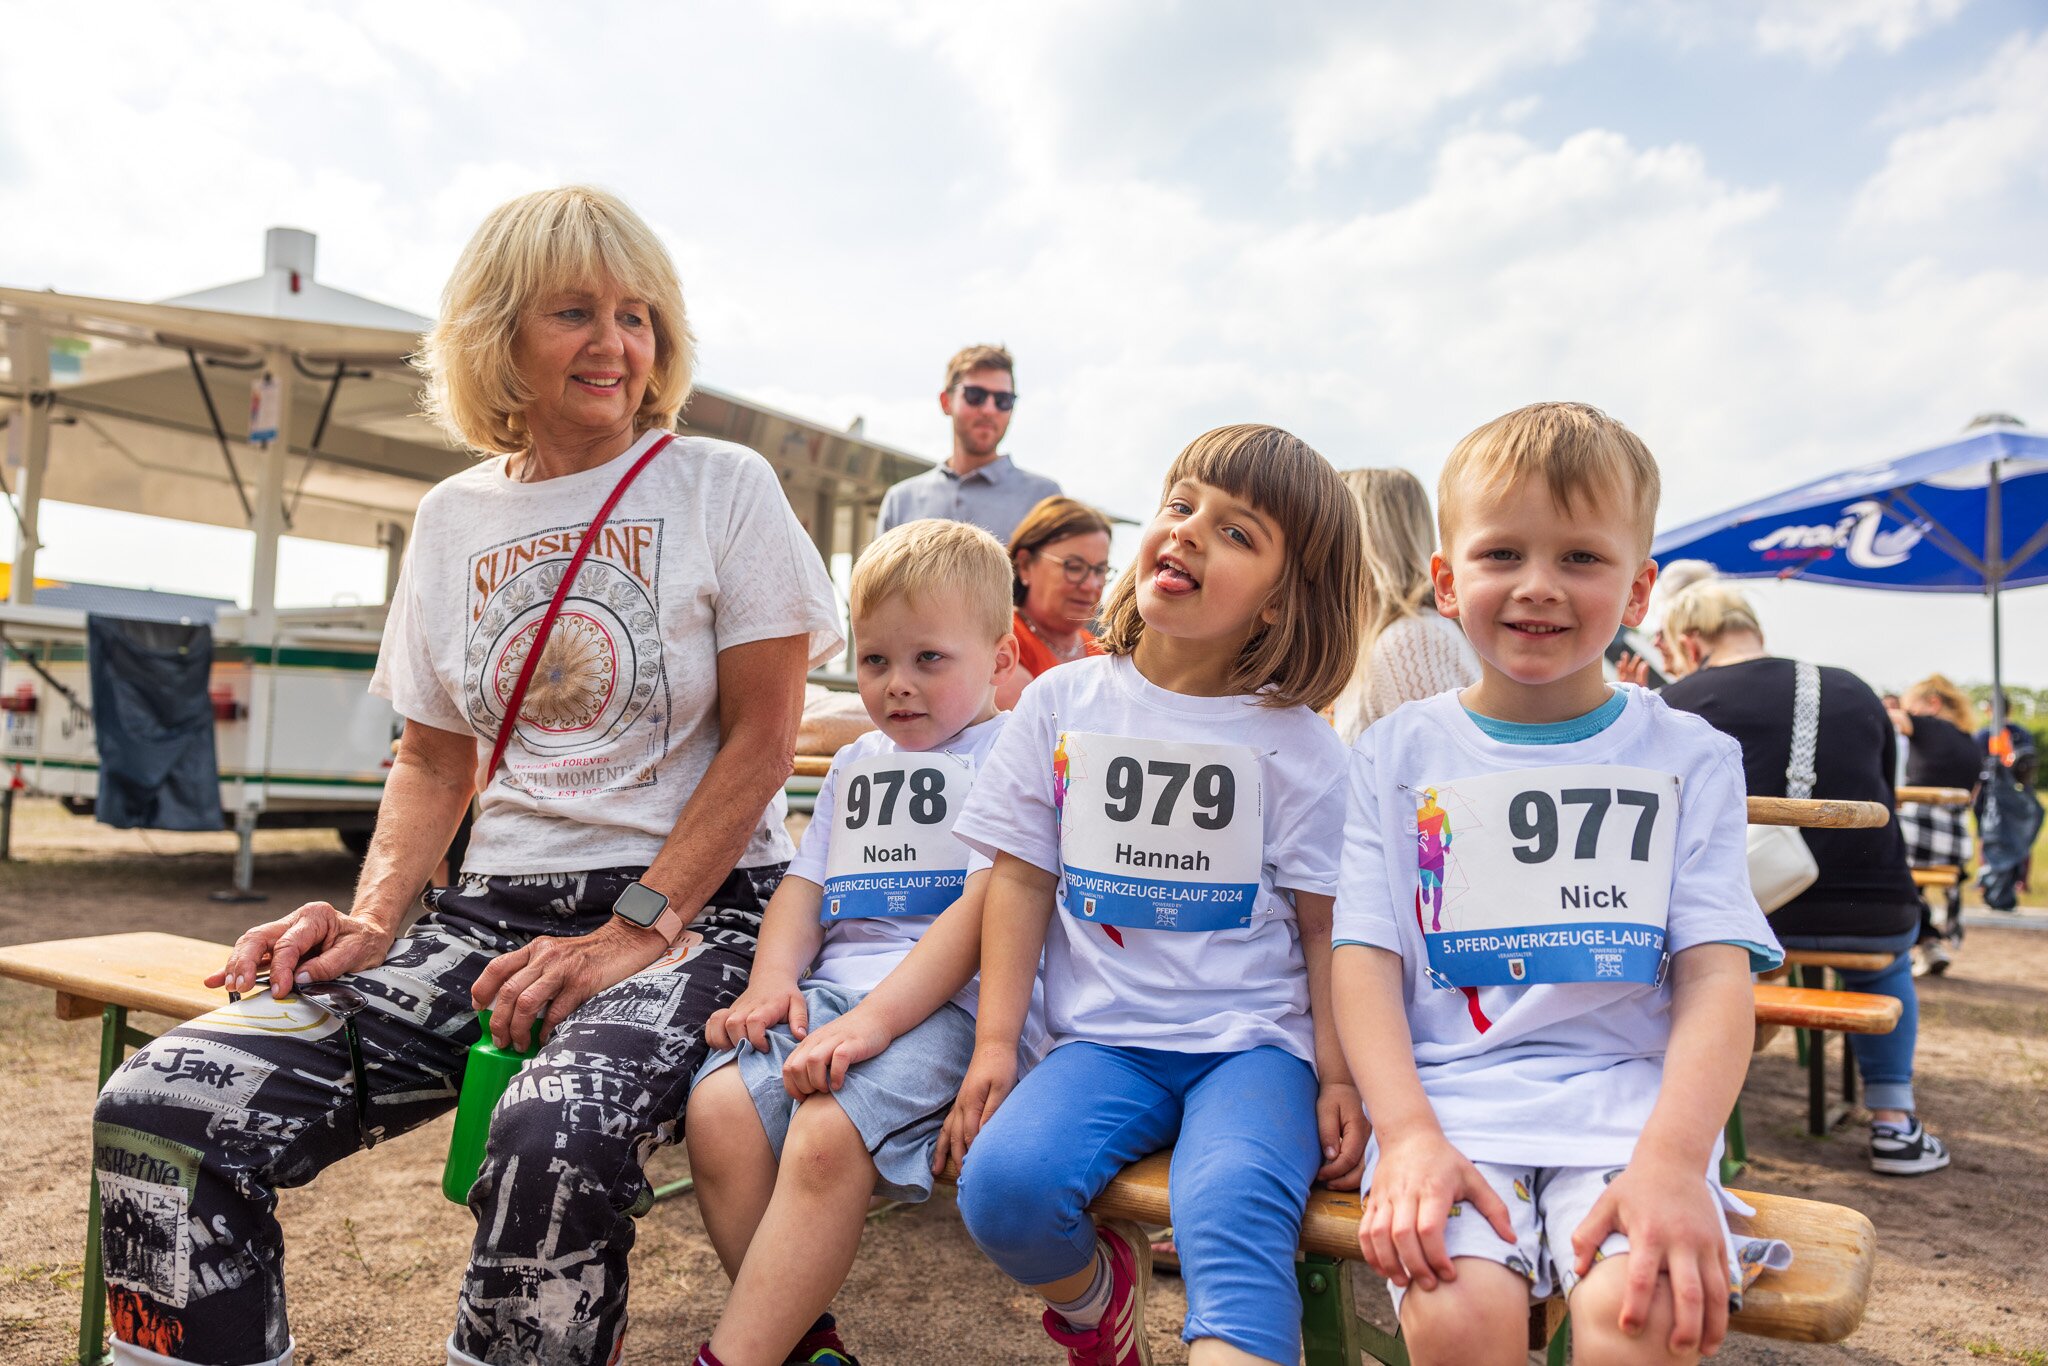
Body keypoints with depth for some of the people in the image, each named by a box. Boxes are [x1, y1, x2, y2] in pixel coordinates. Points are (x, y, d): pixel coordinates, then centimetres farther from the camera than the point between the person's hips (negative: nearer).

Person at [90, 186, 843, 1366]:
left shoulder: (723, 486, 0)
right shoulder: (454, 518, 13)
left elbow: (762, 741, -5)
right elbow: (434, 759, 18)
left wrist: (635, 933, -14)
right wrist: (375, 917, 0)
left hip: (699, 907, -4)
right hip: (497, 910, 4)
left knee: (557, 1141, -35)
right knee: (159, 1112, -16)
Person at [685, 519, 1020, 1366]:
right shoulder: (854, 764, 25)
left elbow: (984, 912, -11)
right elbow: (804, 884, 22)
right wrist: (773, 980, 0)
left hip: (943, 1004, -6)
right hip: (828, 990, 7)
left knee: (828, 1135, -30)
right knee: (719, 1111, -19)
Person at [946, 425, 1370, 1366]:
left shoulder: (1296, 742, 0)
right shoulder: (1062, 703, 5)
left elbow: (1326, 927, 2)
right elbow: (1022, 879, 5)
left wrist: (1338, 1077, -6)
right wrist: (995, 1042, -1)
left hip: (1253, 1040, -2)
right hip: (1105, 1038, 3)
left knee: (1232, 1210, -32)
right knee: (1000, 1184, -22)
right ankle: (1094, 1290, 10)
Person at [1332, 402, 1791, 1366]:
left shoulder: (1690, 759, 8)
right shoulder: (1397, 754, 8)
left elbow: (1715, 976, 0)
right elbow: (1365, 960, 1)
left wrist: (1674, 1158, -17)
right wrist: (1408, 1136, -15)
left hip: (1630, 1094, 0)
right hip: (1449, 1096, 0)